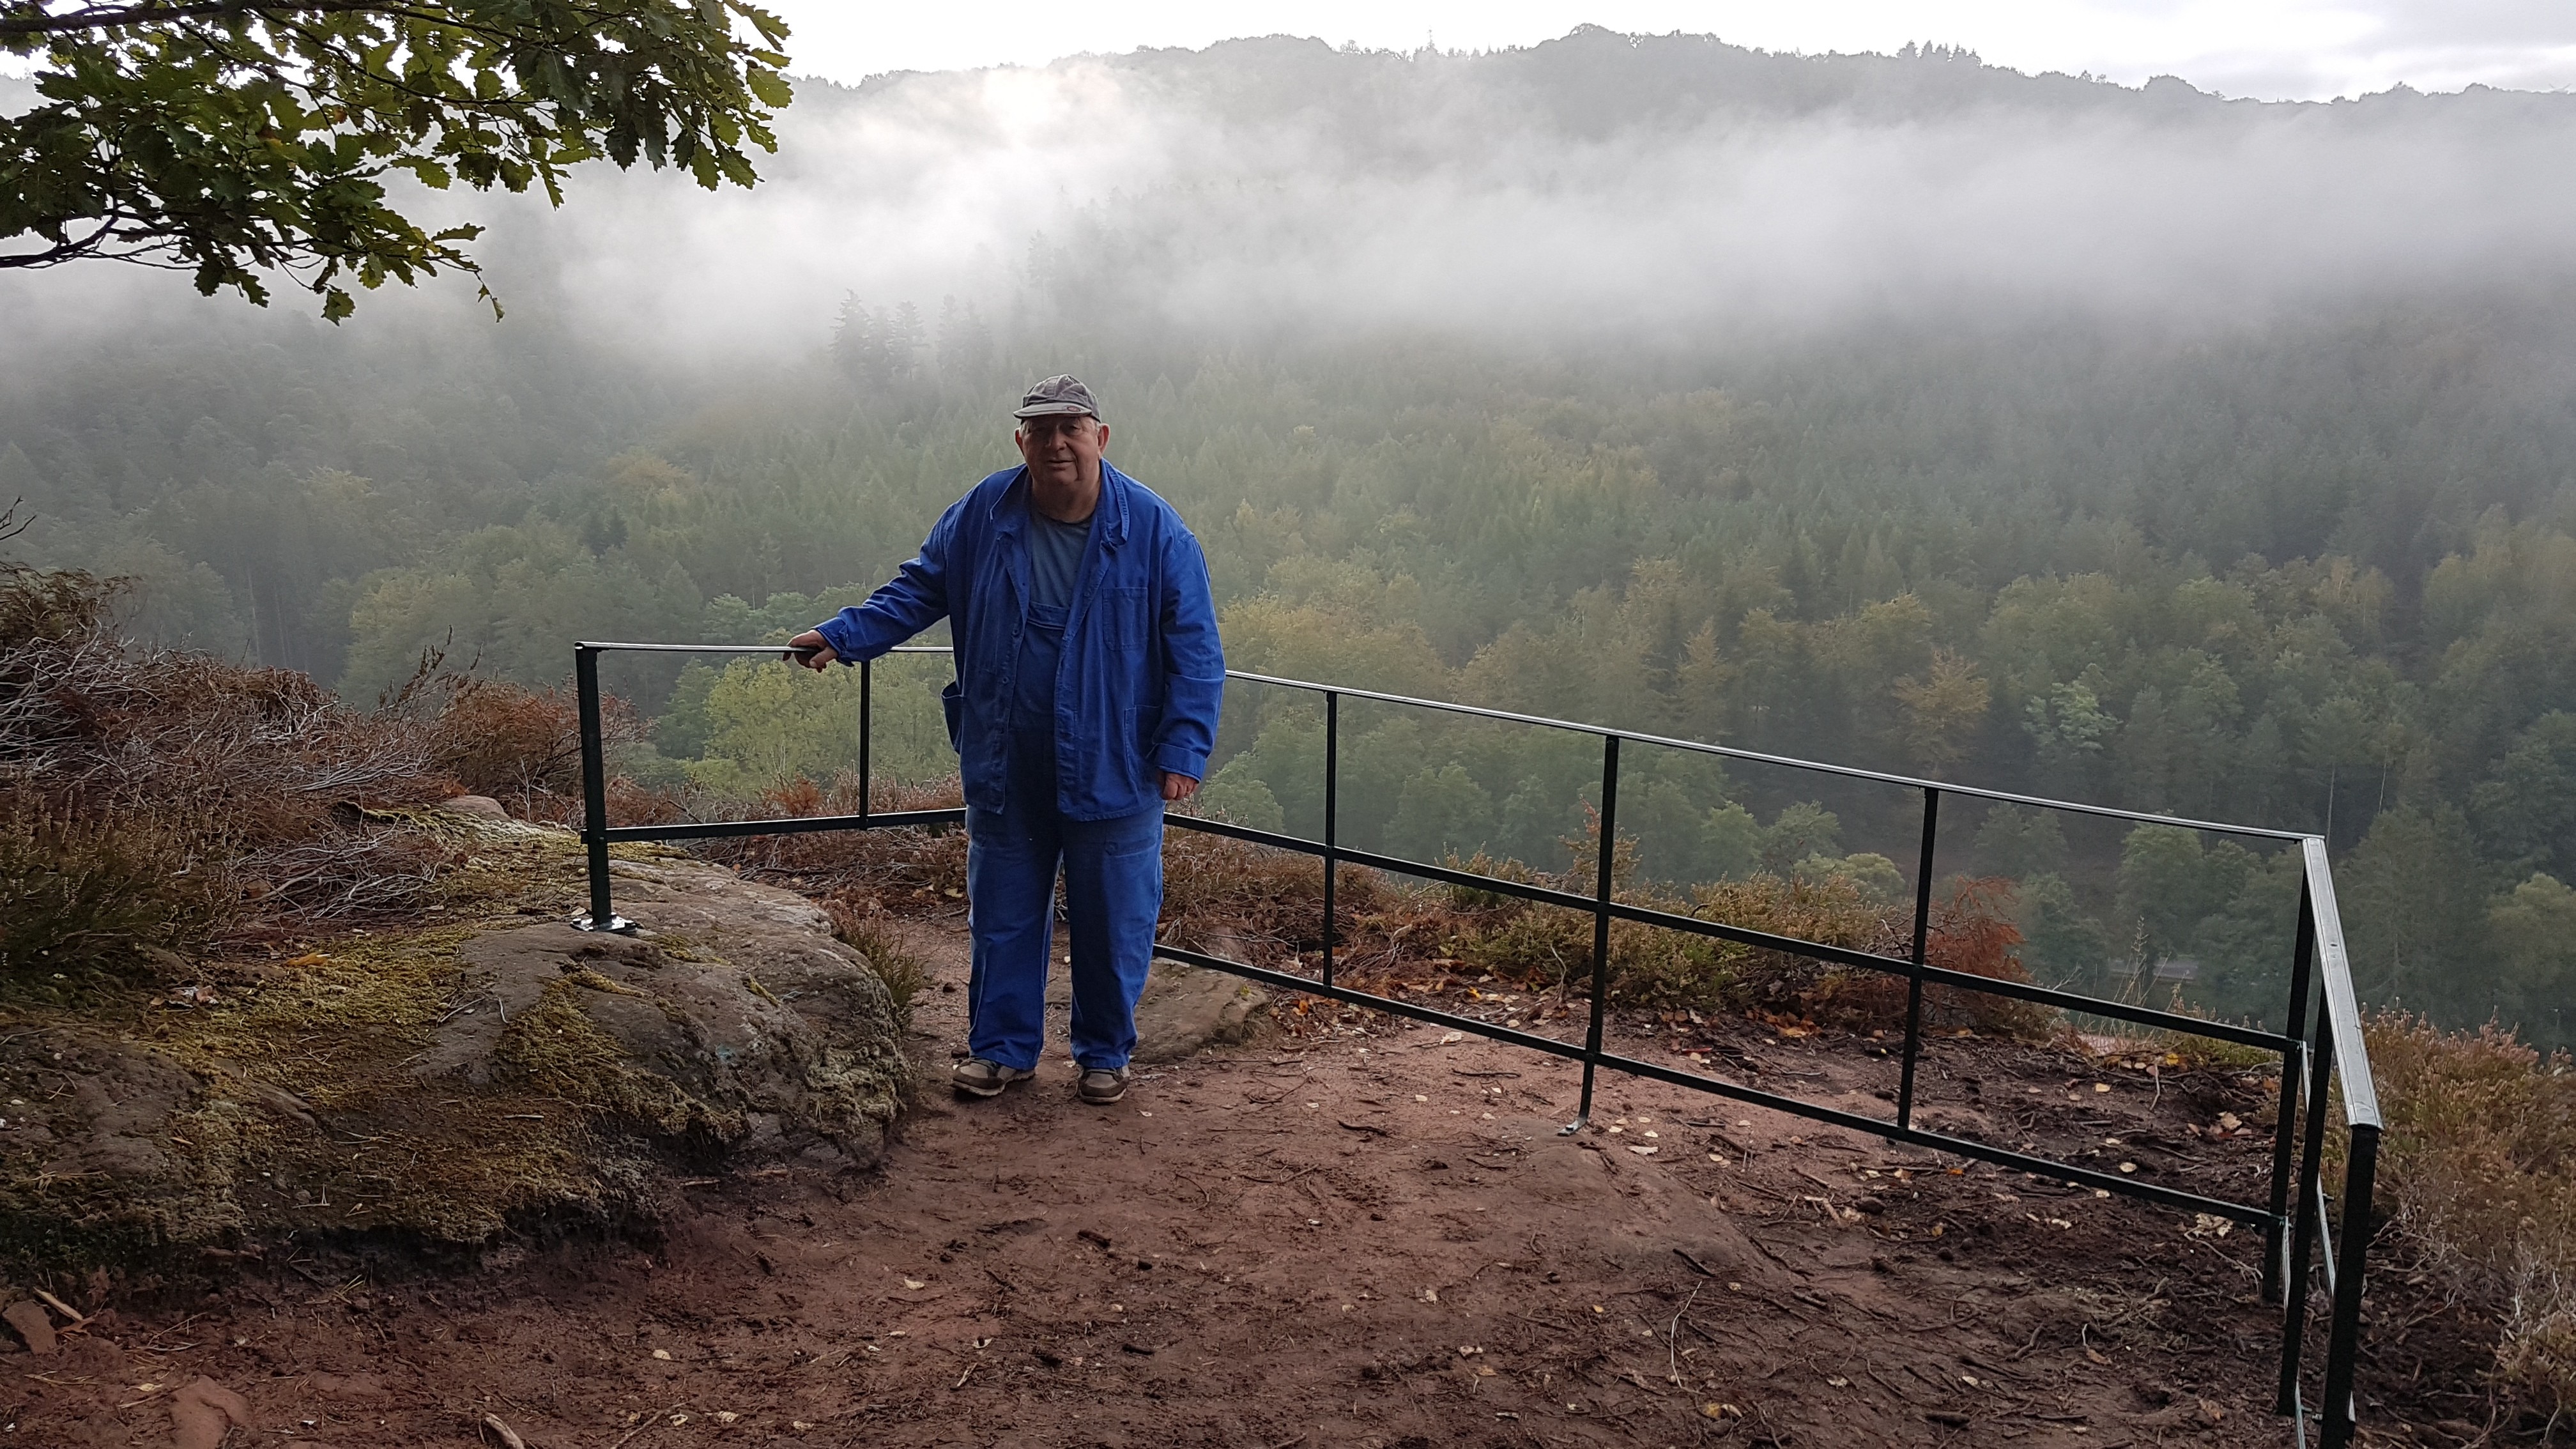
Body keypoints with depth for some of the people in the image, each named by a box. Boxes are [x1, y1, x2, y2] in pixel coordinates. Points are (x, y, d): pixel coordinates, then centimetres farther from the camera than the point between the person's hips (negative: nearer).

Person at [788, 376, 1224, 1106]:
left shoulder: (1155, 531, -9)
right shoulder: (983, 515, -2)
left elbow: (1194, 652, -6)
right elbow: (919, 589, 11)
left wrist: (1184, 750, -12)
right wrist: (841, 636, 0)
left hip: (1114, 769, -2)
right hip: (1006, 771, 2)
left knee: (1112, 921, 8)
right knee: (1003, 914, 12)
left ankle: (1105, 1054, 27)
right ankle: (1002, 1047, 29)